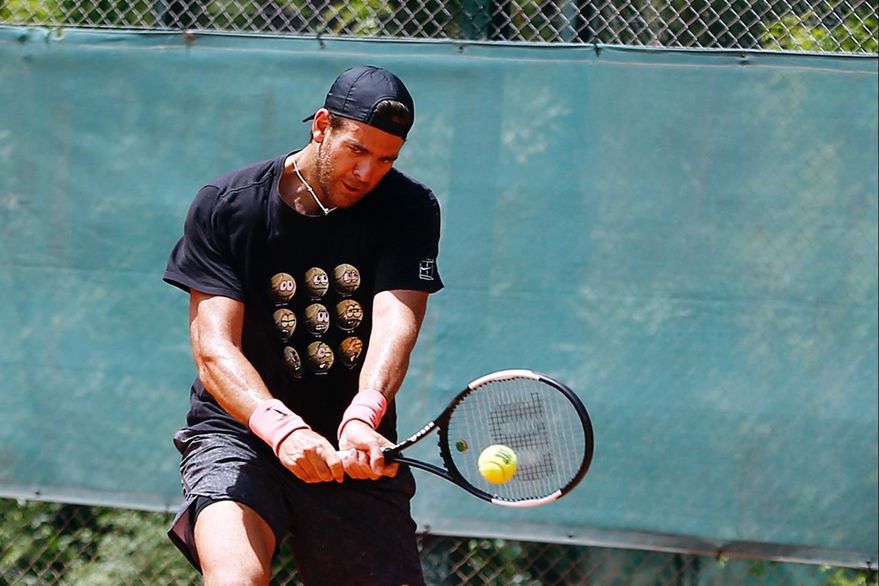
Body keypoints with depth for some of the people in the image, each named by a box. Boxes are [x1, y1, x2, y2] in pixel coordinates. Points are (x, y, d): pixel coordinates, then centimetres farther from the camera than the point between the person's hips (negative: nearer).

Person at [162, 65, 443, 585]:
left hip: (358, 447, 3)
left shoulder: (410, 210, -3)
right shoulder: (225, 206, -7)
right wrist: (281, 428, -36)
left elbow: (397, 320, -19)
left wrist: (363, 416, -40)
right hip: (239, 431, -3)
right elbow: (214, 347, -16)